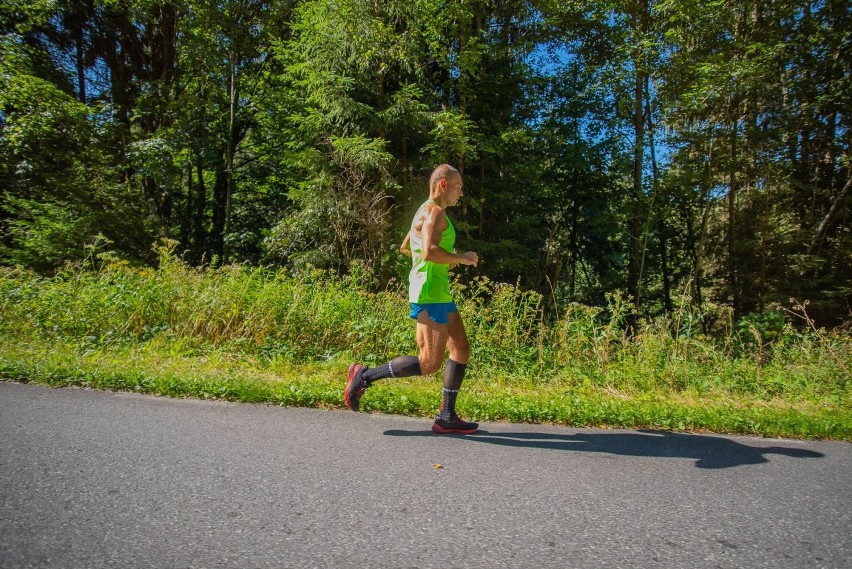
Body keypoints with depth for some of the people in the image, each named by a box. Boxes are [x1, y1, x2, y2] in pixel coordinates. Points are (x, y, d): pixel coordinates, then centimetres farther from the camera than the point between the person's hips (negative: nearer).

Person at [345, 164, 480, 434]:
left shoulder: (428, 212, 20)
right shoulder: (435, 211, -12)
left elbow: (405, 247, 29)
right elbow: (429, 251, -27)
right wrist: (461, 258, -13)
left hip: (439, 293, 11)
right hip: (429, 293, -11)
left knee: (462, 350, 9)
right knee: (430, 363, -9)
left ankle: (446, 418, 13)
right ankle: (365, 376, 2)